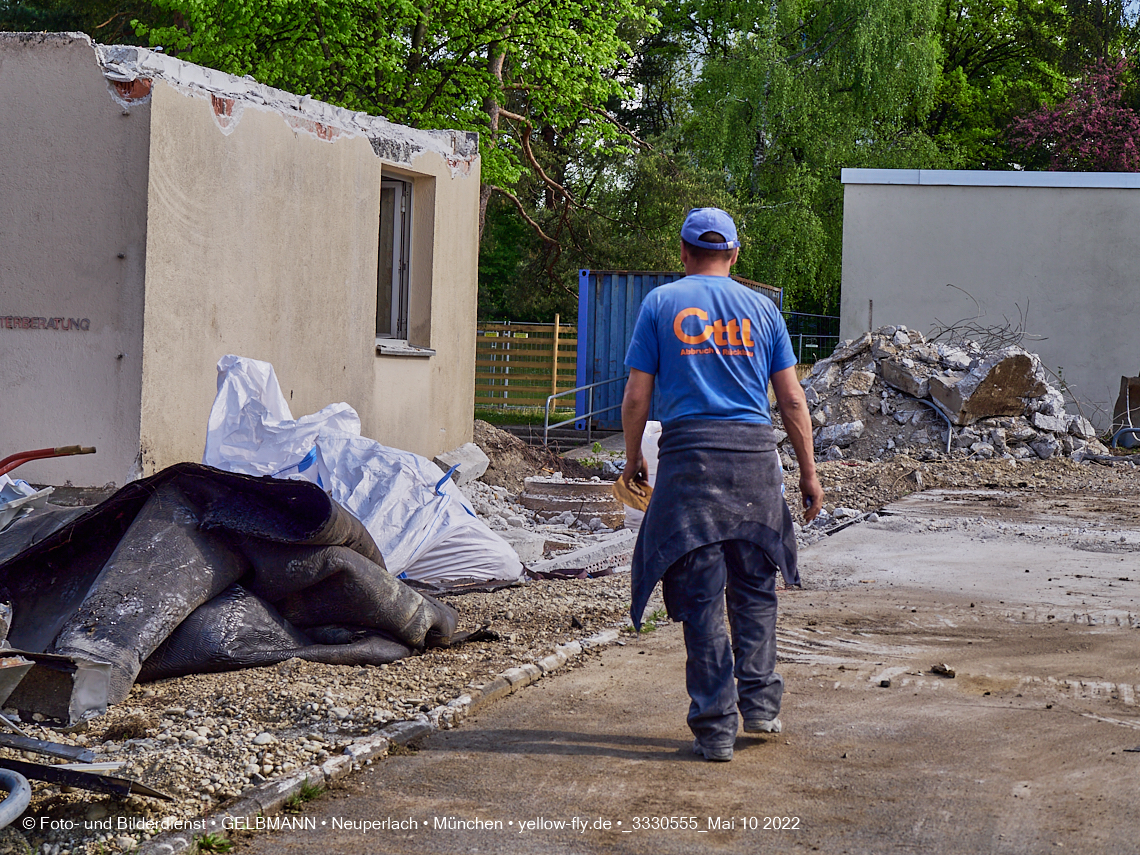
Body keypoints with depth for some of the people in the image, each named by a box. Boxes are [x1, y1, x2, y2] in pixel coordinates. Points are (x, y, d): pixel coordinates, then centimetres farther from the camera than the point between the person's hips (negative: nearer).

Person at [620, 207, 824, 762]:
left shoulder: (661, 304, 7)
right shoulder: (761, 308, 11)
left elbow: (636, 396, 3)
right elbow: (791, 398, 9)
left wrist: (632, 460, 15)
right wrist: (809, 472, 13)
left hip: (688, 452, -1)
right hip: (754, 450, 2)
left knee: (700, 597, 0)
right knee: (754, 589, 16)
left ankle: (715, 729, 0)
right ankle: (759, 704, 15)